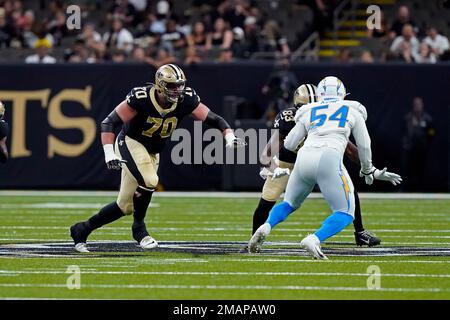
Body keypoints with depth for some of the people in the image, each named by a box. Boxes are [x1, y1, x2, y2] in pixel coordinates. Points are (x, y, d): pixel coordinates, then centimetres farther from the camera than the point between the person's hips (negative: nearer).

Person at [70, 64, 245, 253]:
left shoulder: (186, 100, -13)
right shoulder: (141, 99, -25)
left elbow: (213, 119, -9)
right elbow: (109, 123, -21)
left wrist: (229, 136, -27)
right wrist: (109, 153, -31)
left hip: (152, 153, 6)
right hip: (131, 144, -6)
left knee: (126, 206, 7)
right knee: (148, 181, -31)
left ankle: (82, 230, 23)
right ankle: (139, 228, -8)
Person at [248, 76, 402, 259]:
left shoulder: (309, 112, 22)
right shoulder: (353, 111, 18)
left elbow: (289, 144, 23)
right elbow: (364, 146, 22)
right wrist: (368, 170, 38)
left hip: (304, 160, 3)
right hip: (328, 161, -3)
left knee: (290, 203, 25)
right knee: (345, 213, 4)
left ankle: (266, 227, -5)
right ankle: (315, 240, -23)